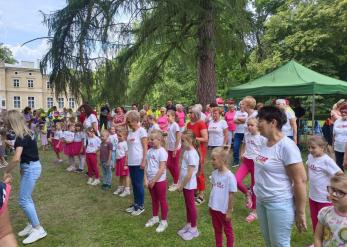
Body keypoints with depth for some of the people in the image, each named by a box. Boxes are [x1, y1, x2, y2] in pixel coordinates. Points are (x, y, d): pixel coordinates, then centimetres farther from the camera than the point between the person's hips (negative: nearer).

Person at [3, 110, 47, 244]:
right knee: (27, 198, 18)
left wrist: (6, 171, -17)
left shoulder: (21, 136, -21)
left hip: (31, 168, -10)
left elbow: (16, 158, -30)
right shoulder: (27, 132, 8)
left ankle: (38, 229, 5)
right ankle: (32, 225, 30)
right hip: (30, 167, 10)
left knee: (23, 200, -2)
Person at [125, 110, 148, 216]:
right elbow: (129, 147, 14)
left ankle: (141, 206, 16)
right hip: (131, 162, 7)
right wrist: (127, 160, 11)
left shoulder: (141, 131, -11)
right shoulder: (130, 132, 10)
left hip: (138, 162, -7)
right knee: (134, 184, 15)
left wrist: (143, 161, -16)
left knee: (139, 184, 2)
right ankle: (136, 203, 29)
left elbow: (145, 147, -12)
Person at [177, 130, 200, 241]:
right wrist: (181, 183, 11)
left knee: (191, 205, 5)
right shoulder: (187, 151, 3)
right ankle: (188, 225, 35)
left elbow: (189, 174, -25)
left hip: (189, 185, -9)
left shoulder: (192, 154, -25)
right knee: (187, 205, 20)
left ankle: (194, 229, 21)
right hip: (185, 184, 9)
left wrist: (181, 185, -16)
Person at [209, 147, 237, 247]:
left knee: (227, 230, 15)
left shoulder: (229, 176, -22)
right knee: (217, 229, 22)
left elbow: (231, 195, -16)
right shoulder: (214, 173, -3)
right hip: (214, 208, 6)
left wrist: (229, 211, -12)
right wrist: (211, 205, 11)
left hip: (224, 210, -6)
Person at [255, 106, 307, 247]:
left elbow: (300, 181, -19)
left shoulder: (286, 146, -21)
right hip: (261, 201, 8)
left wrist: (300, 213, -15)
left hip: (279, 204, -7)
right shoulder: (265, 143, 3)